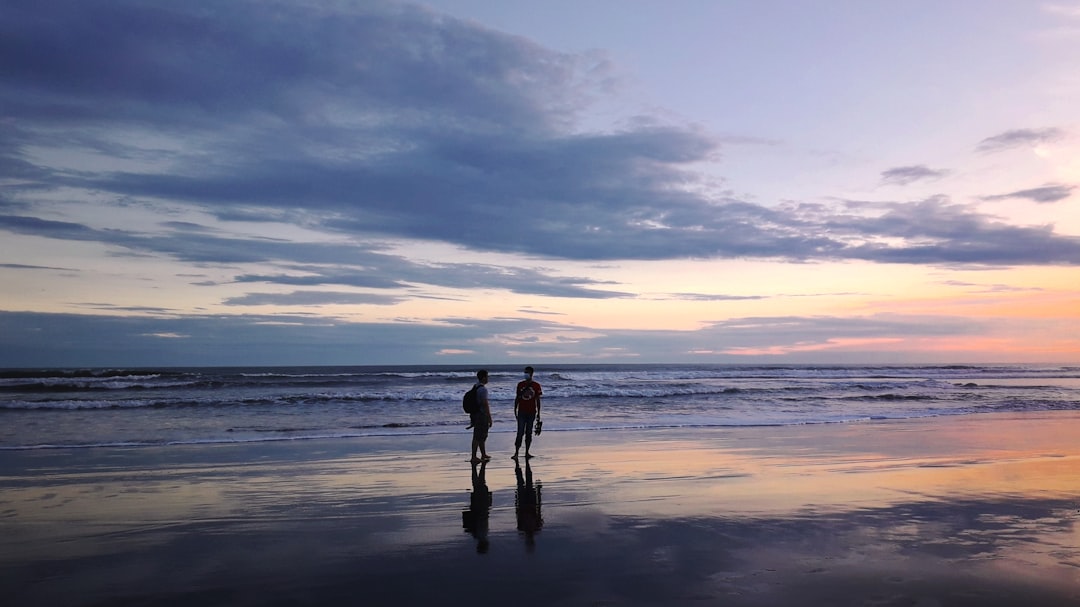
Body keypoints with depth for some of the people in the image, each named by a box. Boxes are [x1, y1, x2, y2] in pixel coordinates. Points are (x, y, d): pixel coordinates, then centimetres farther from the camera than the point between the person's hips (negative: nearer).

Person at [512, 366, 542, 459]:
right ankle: (516, 453, -7)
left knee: (529, 433, 7)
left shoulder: (536, 386, 1)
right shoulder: (520, 384, 5)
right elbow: (517, 398, 10)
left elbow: (537, 400, 4)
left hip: (531, 413, 0)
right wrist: (515, 410, 6)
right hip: (521, 412, 0)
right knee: (520, 433, -7)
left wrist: (538, 413, 1)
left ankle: (527, 452, 14)